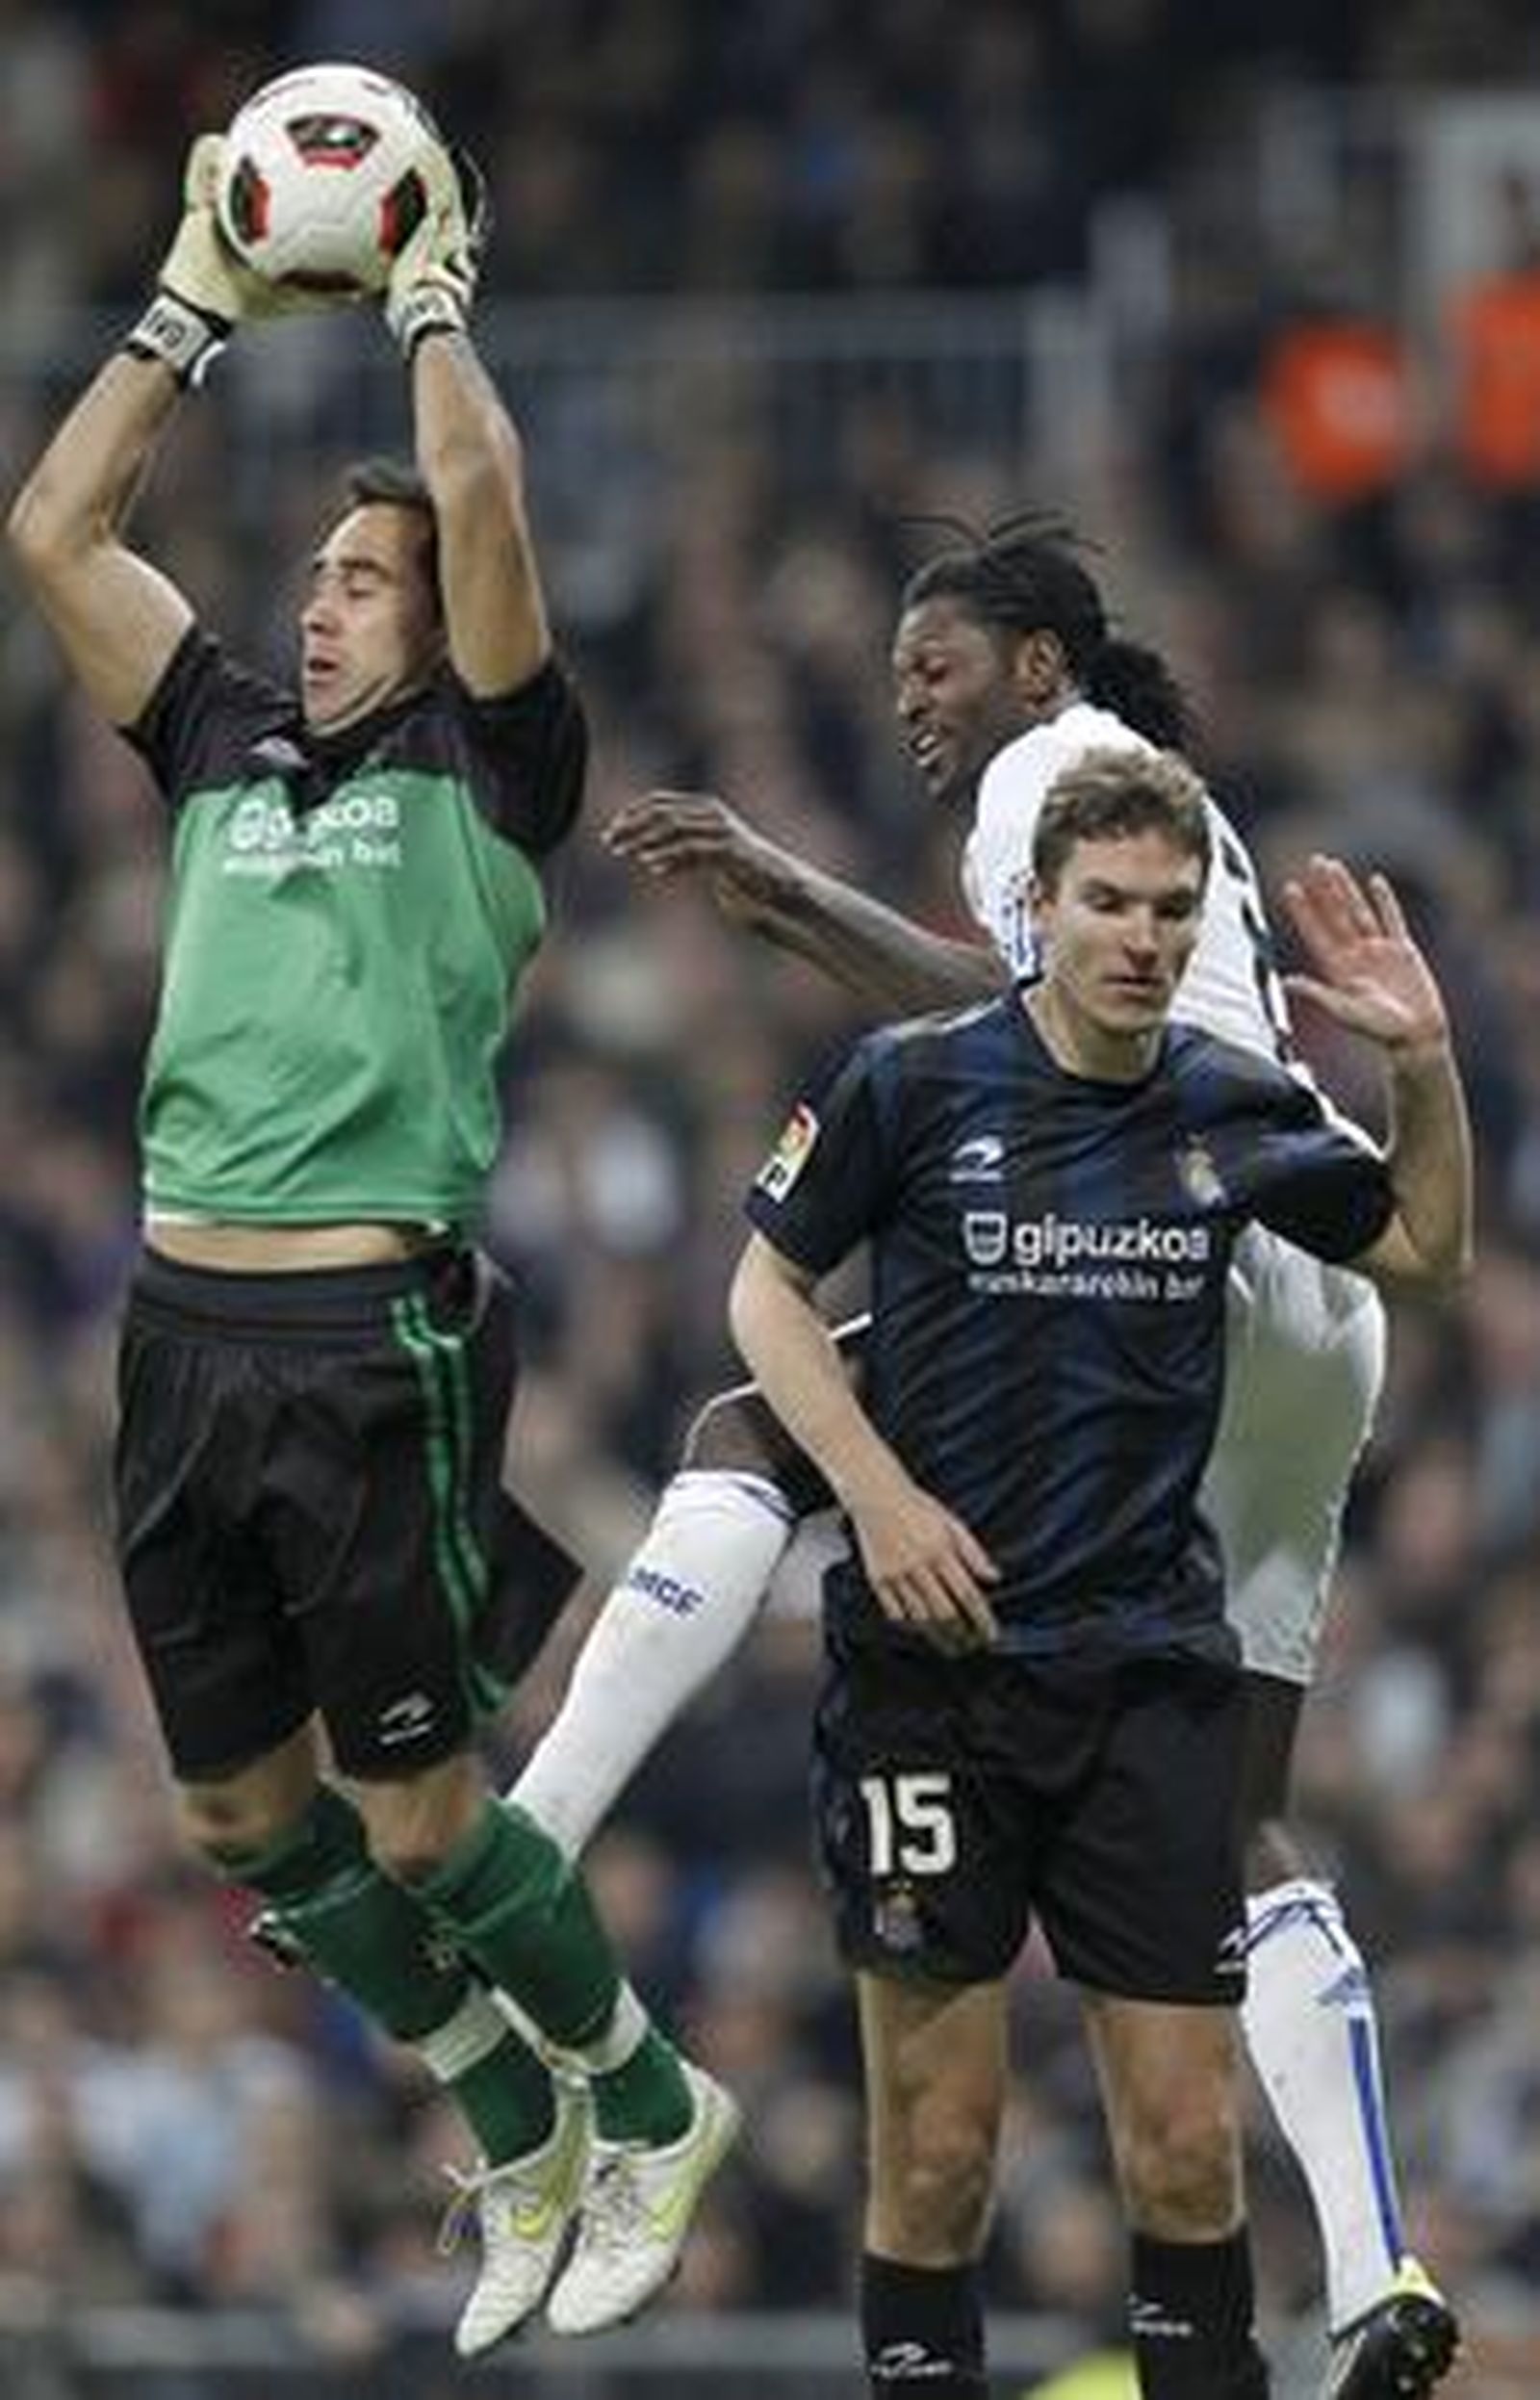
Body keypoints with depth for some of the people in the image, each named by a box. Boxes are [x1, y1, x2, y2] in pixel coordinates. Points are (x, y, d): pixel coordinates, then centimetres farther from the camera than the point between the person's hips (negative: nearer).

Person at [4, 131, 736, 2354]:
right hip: (188, 1331, 7)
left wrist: (433, 296, 1)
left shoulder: (485, 767, 2)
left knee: (417, 1815, -3)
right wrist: (199, 301, 15)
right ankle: (518, 2139, 26)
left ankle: (653, 2109, 19)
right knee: (243, 1811, 10)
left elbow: (479, 498, -11)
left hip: (375, 1337, -6)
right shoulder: (229, 752, 16)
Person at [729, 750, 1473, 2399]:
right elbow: (766, 1292, 5)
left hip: (1153, 1670, 3)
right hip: (929, 1660, -2)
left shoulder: (1231, 1107, 5)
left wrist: (1423, 1062, 4)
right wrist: (877, 1493, -8)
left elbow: (1425, 1249, 21)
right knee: (938, 2143, -2)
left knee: (1187, 2152, -1)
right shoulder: (918, 1081, -4)